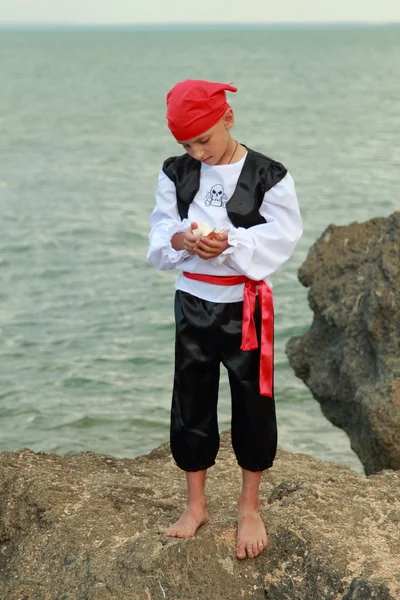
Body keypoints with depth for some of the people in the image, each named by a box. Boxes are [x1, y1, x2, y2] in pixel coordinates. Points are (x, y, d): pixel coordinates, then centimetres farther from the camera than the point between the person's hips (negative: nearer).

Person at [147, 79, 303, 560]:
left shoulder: (267, 176, -12)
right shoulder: (176, 173, -2)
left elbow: (282, 237, -12)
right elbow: (161, 228, -1)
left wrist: (231, 243, -28)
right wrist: (179, 240, -24)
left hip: (244, 307, -3)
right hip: (193, 304, 3)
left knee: (252, 405, 7)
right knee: (190, 403, 11)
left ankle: (250, 508, 27)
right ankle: (196, 505, 29)